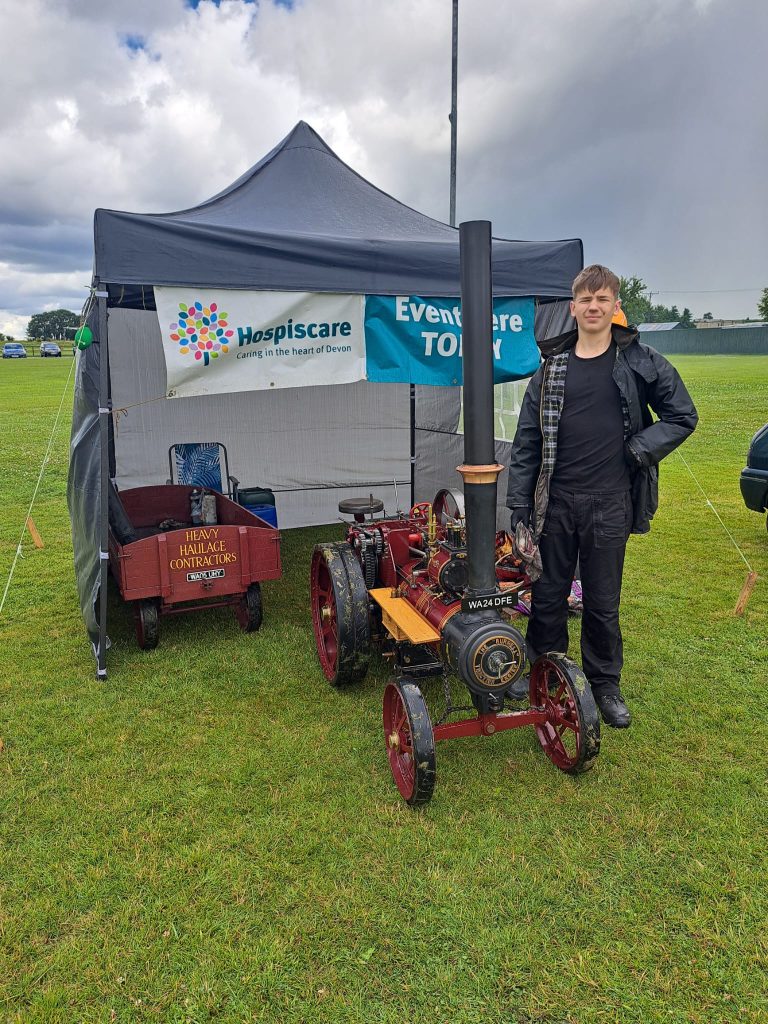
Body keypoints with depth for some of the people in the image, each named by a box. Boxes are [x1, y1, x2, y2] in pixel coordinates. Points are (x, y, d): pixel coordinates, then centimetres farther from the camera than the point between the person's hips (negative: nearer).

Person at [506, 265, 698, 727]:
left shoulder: (641, 361, 1)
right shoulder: (552, 365, 5)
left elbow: (683, 416, 8)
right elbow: (528, 438, 6)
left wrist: (639, 448, -6)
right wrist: (520, 500, 3)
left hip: (611, 502, -1)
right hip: (556, 499, 2)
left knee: (603, 601, 9)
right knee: (549, 594, 12)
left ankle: (605, 683, 27)